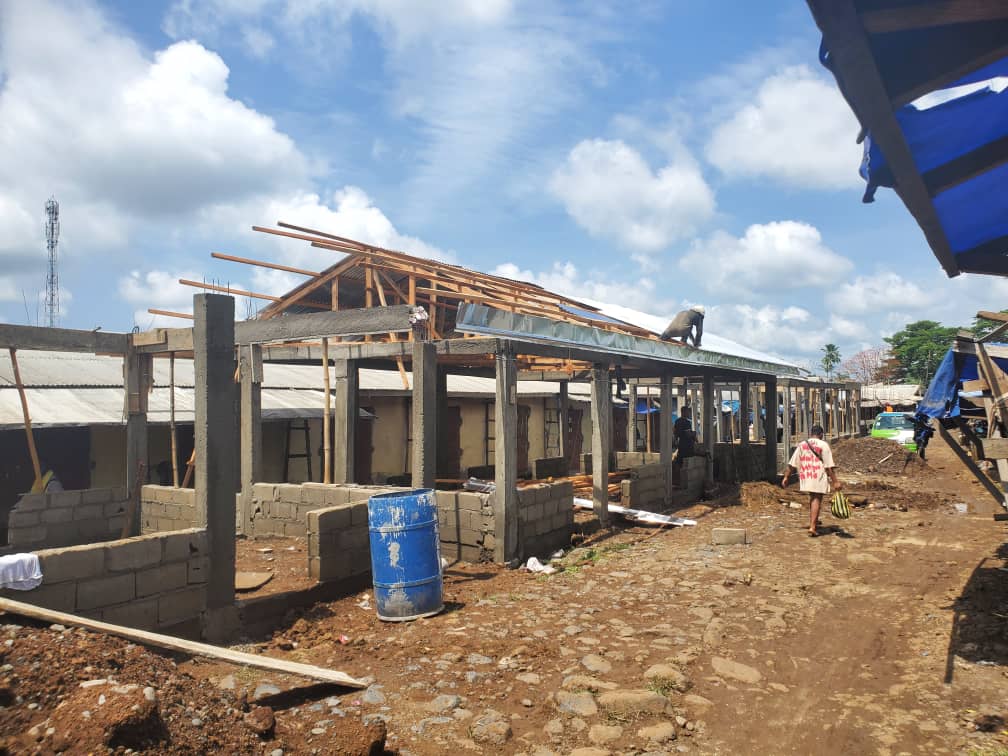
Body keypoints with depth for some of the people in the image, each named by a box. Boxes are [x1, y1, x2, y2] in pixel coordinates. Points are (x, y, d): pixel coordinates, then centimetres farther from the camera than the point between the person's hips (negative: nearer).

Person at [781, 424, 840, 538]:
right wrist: (835, 481, -9)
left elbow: (792, 463, 7)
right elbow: (829, 466, -10)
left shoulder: (802, 445, 8)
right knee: (816, 500, -2)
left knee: (812, 497, 24)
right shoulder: (823, 445, -5)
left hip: (805, 477, 4)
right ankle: (812, 527, -9)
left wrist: (786, 476, 12)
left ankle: (813, 520, 34)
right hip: (819, 478, -4)